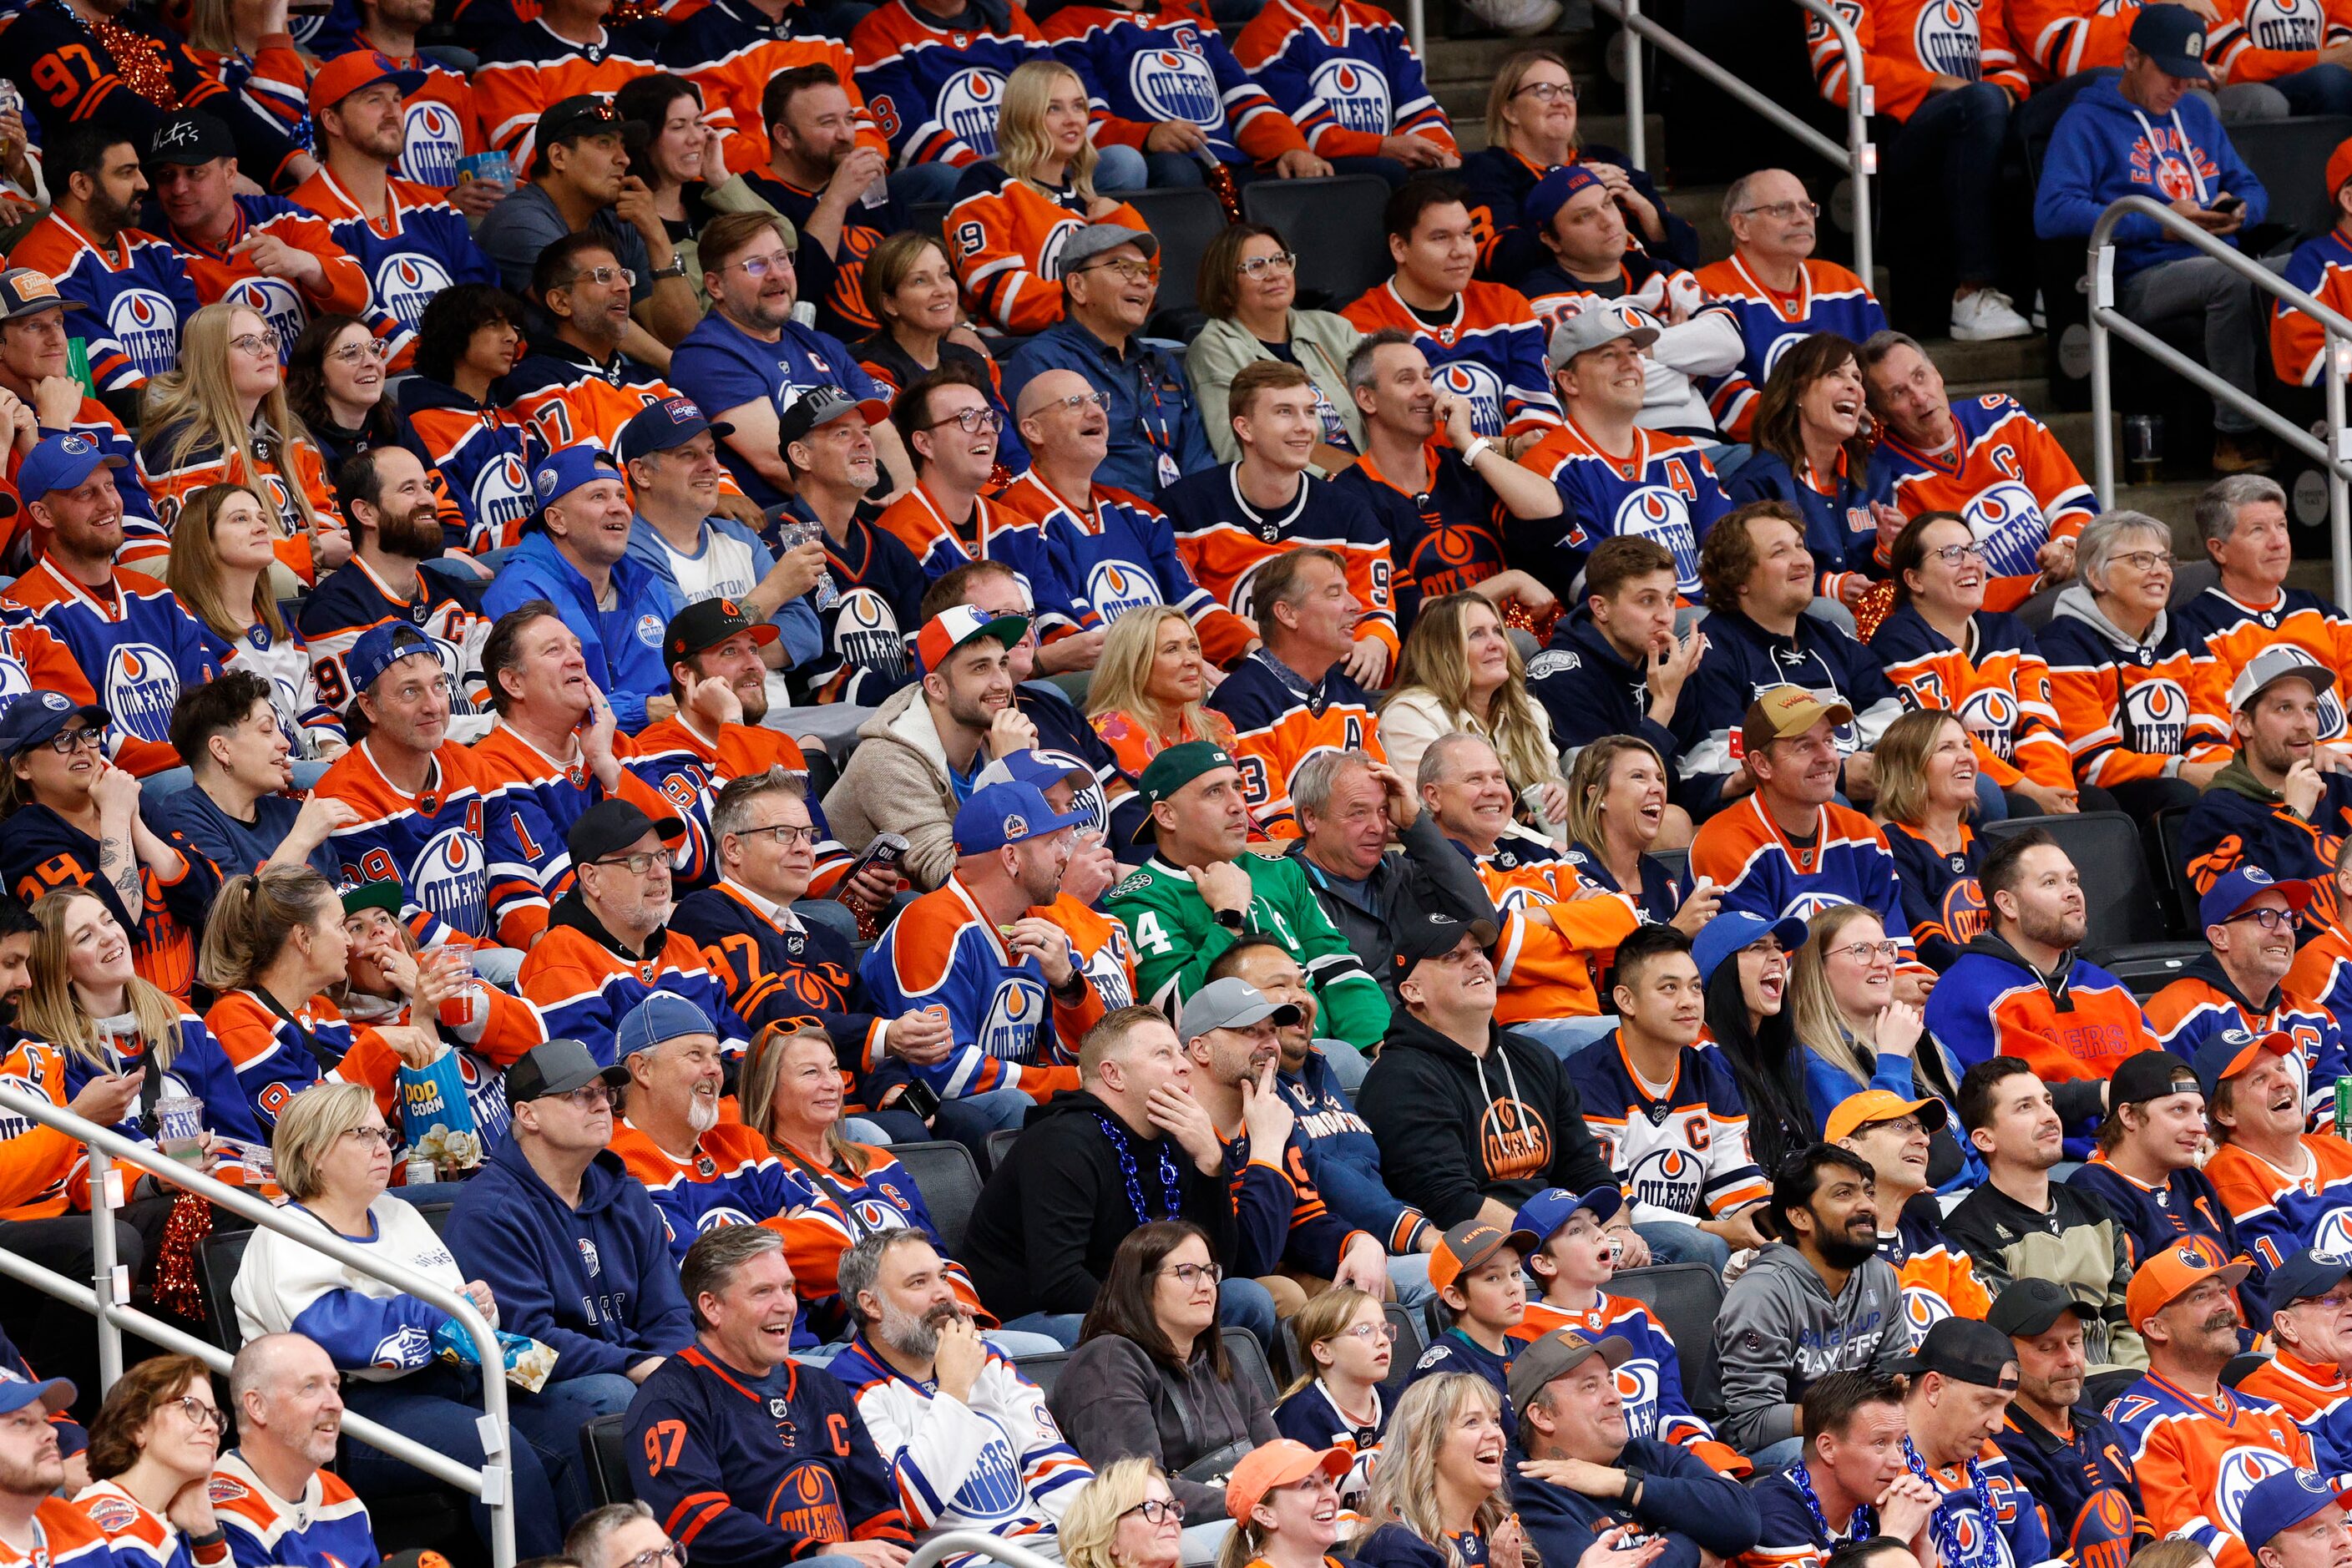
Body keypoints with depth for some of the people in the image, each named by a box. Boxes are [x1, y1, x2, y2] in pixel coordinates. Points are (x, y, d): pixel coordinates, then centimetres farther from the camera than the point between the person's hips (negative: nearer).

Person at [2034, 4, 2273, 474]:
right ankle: (2235, 436, -31)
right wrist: (2160, 225, -14)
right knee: (2231, 278, -37)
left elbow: (2251, 188, 29)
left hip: (2218, 258, 6)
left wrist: (2240, 210, 1)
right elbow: (2051, 215, -10)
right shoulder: (2087, 121, 4)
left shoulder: (2196, 113, 26)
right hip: (2140, 281, -6)